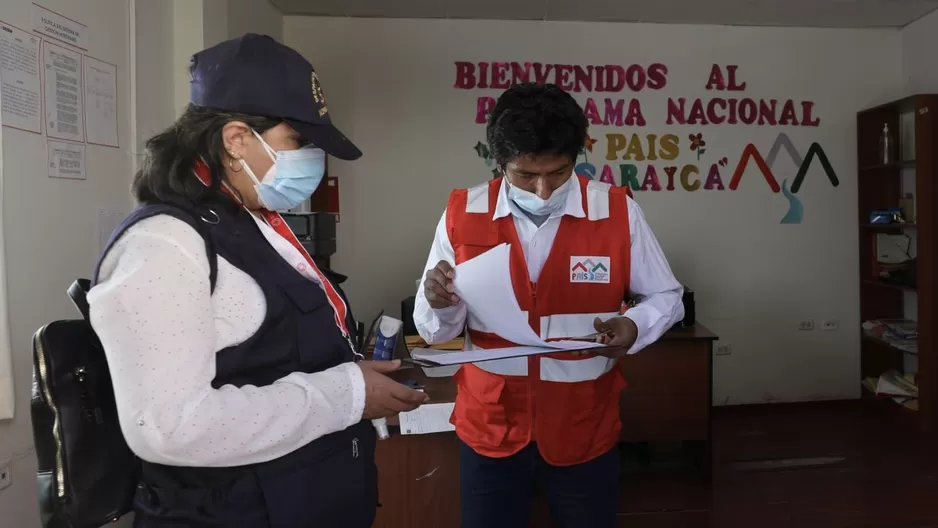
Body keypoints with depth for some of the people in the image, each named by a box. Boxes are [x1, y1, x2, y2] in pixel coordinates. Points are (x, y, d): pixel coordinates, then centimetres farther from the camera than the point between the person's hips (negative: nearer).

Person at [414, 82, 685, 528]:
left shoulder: (618, 212, -10)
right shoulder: (462, 214, -8)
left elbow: (666, 297, 2)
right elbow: (434, 330, -4)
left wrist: (634, 325, -19)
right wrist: (439, 303, -26)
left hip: (585, 430, 0)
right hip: (489, 429, 0)